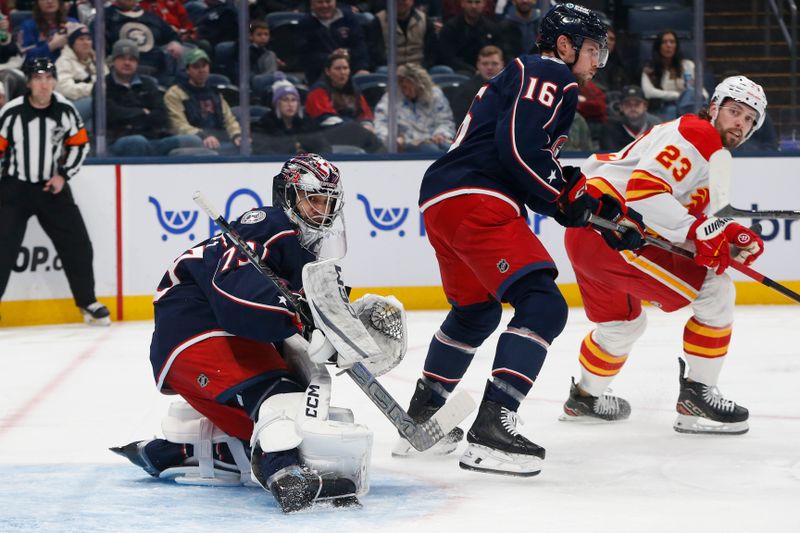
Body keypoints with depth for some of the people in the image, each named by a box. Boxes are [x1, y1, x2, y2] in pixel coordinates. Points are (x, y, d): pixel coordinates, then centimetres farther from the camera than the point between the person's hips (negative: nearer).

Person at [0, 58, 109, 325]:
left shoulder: (65, 110, -6)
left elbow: (80, 144, 6)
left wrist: (63, 175, -5)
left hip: (52, 186, 3)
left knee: (76, 243, 2)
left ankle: (87, 302, 18)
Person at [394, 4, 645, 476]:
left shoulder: (527, 75, 29)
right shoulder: (552, 76, -3)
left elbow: (544, 167, 27)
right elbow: (520, 146, -18)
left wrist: (604, 208, 20)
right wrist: (566, 198, -6)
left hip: (441, 199, 11)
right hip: (476, 200, -11)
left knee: (476, 313, 29)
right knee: (542, 306, -16)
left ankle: (420, 420, 37)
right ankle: (491, 427, -25)